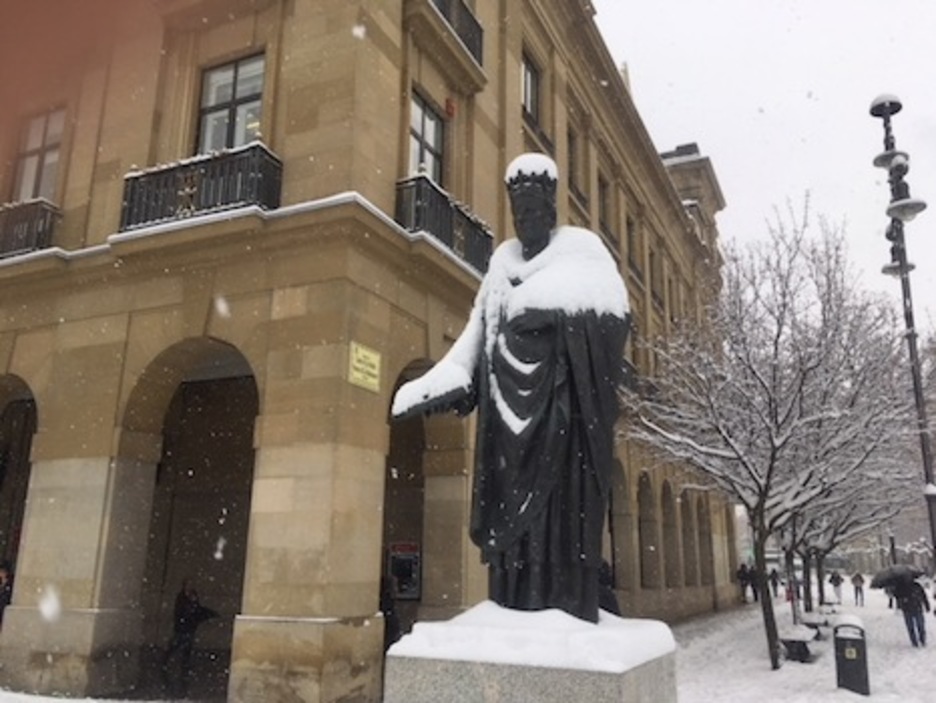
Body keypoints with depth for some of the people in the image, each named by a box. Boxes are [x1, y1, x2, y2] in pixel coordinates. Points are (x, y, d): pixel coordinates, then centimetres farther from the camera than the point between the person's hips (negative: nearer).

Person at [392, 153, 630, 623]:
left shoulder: (581, 247, 5)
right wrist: (438, 388, 6)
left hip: (560, 396, -5)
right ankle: (514, 612, 7)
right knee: (510, 508, 2)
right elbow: (477, 337, 16)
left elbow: (612, 306, -13)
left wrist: (544, 299, -24)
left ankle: (563, 611, -5)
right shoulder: (503, 259, 19)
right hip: (510, 397, 5)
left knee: (557, 504, -9)